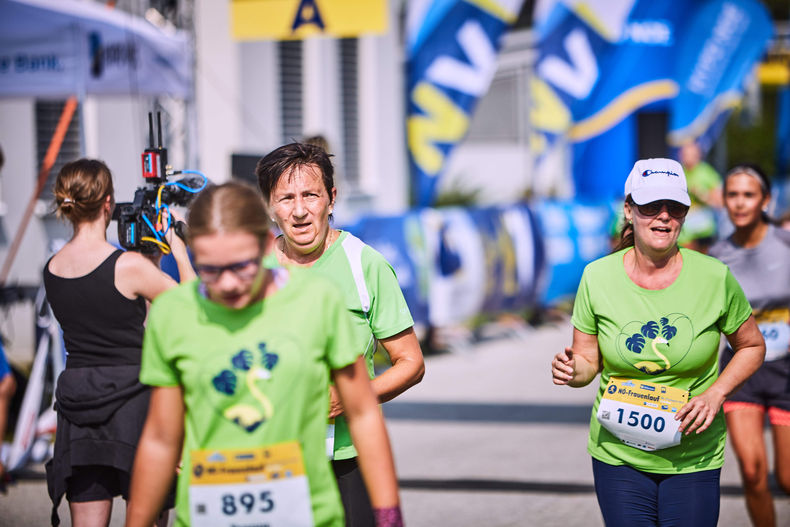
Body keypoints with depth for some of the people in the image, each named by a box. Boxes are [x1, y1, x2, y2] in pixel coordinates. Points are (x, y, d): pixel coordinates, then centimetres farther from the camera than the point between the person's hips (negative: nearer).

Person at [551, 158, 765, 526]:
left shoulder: (715, 278, -8)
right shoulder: (597, 277, -6)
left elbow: (752, 346, 6)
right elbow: (587, 361, 3)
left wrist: (716, 394, -9)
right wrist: (571, 369, -20)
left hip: (694, 459, 0)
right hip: (618, 453, 0)